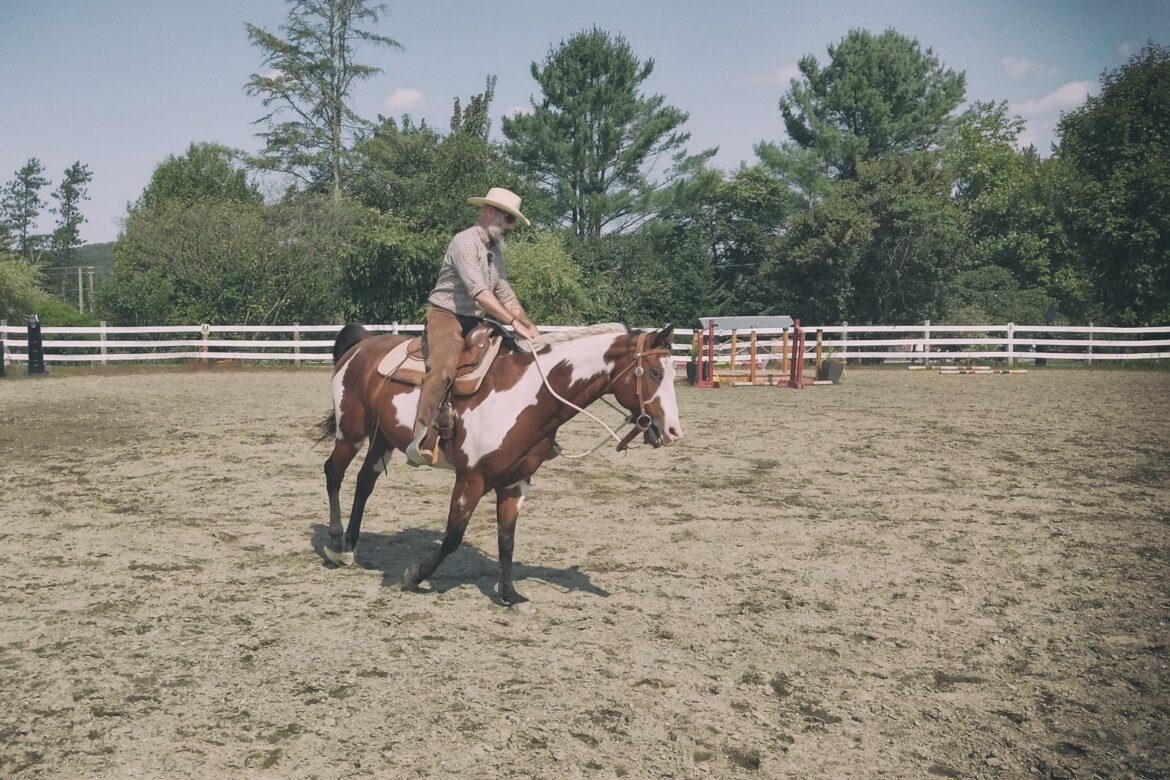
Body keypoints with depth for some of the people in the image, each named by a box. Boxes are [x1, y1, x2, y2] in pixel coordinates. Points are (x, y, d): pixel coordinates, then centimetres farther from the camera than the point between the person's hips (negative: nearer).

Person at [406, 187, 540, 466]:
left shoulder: (495, 251, 17)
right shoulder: (465, 241, -12)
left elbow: (506, 295, 20)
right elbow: (479, 291, -23)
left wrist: (530, 328, 6)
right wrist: (514, 322, -29)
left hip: (475, 322, 9)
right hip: (446, 316, -9)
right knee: (443, 367, -33)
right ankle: (421, 441, -37)